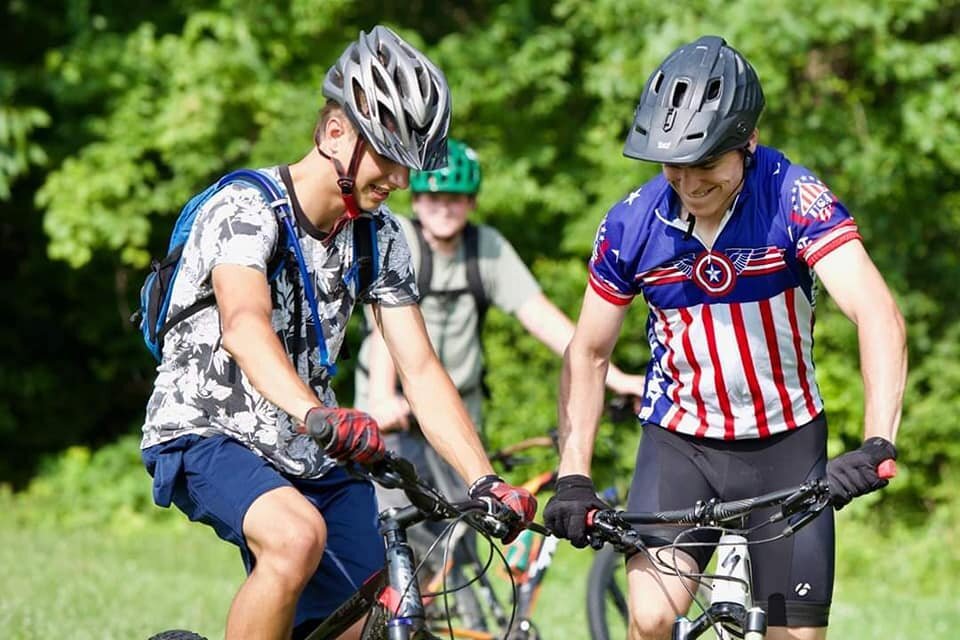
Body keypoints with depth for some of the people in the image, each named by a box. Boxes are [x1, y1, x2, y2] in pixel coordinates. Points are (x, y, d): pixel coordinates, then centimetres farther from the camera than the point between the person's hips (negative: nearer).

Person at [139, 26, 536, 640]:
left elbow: (421, 370, -2)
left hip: (303, 454, 7)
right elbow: (244, 325, -37)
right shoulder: (246, 208, -19)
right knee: (299, 536, -36)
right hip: (207, 435, -7)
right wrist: (318, 416, -56)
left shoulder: (380, 236, 2)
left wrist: (487, 482, -17)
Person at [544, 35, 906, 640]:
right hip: (679, 442, 1)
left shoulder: (795, 200, -19)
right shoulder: (632, 225, -11)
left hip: (786, 443, -1)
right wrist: (573, 477, -10)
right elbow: (589, 353, 1)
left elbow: (878, 315, -30)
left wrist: (878, 443, -44)